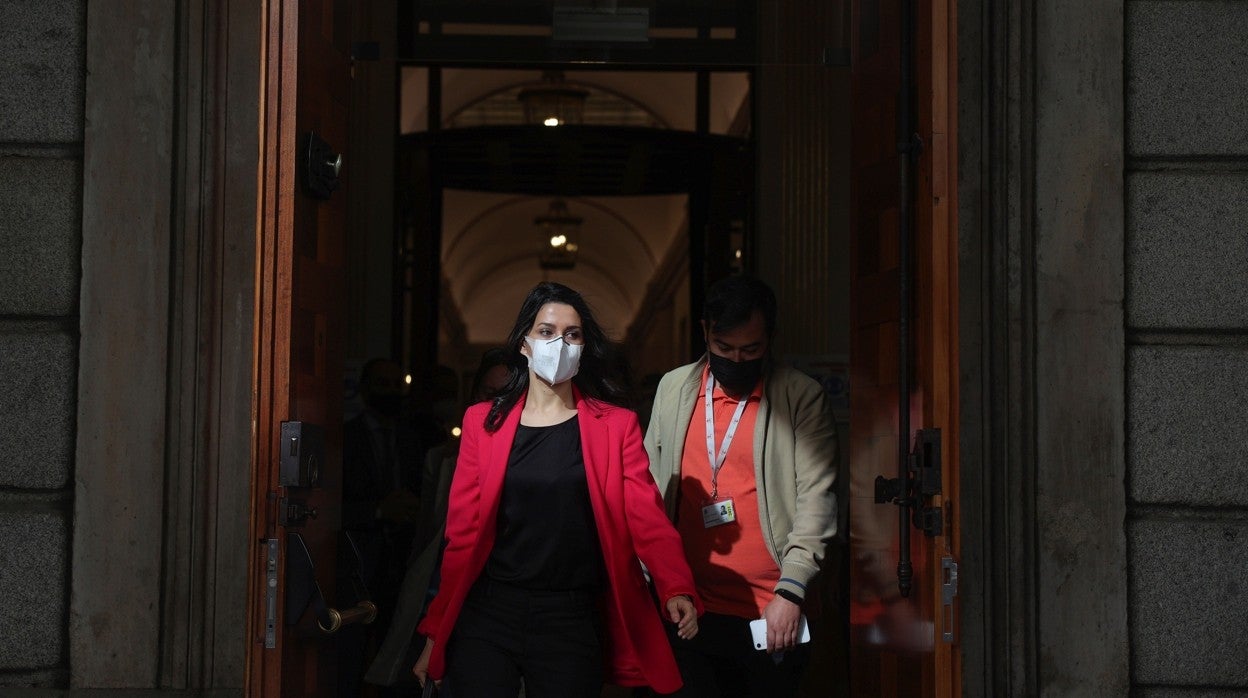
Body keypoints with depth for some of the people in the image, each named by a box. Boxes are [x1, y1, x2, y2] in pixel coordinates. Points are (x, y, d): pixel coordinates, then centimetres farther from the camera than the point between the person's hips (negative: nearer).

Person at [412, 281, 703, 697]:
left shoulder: (616, 425, 2)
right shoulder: (483, 421, 5)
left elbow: (647, 518, -8)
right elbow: (462, 532, 5)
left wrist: (677, 590, -25)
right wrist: (436, 631, 3)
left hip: (573, 621, -1)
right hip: (486, 615, 1)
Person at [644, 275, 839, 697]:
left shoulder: (802, 398, -2)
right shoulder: (673, 389, 9)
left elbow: (816, 500, -7)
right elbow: (650, 490, 13)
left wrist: (790, 593, -16)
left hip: (774, 615, -3)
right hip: (691, 611, 3)